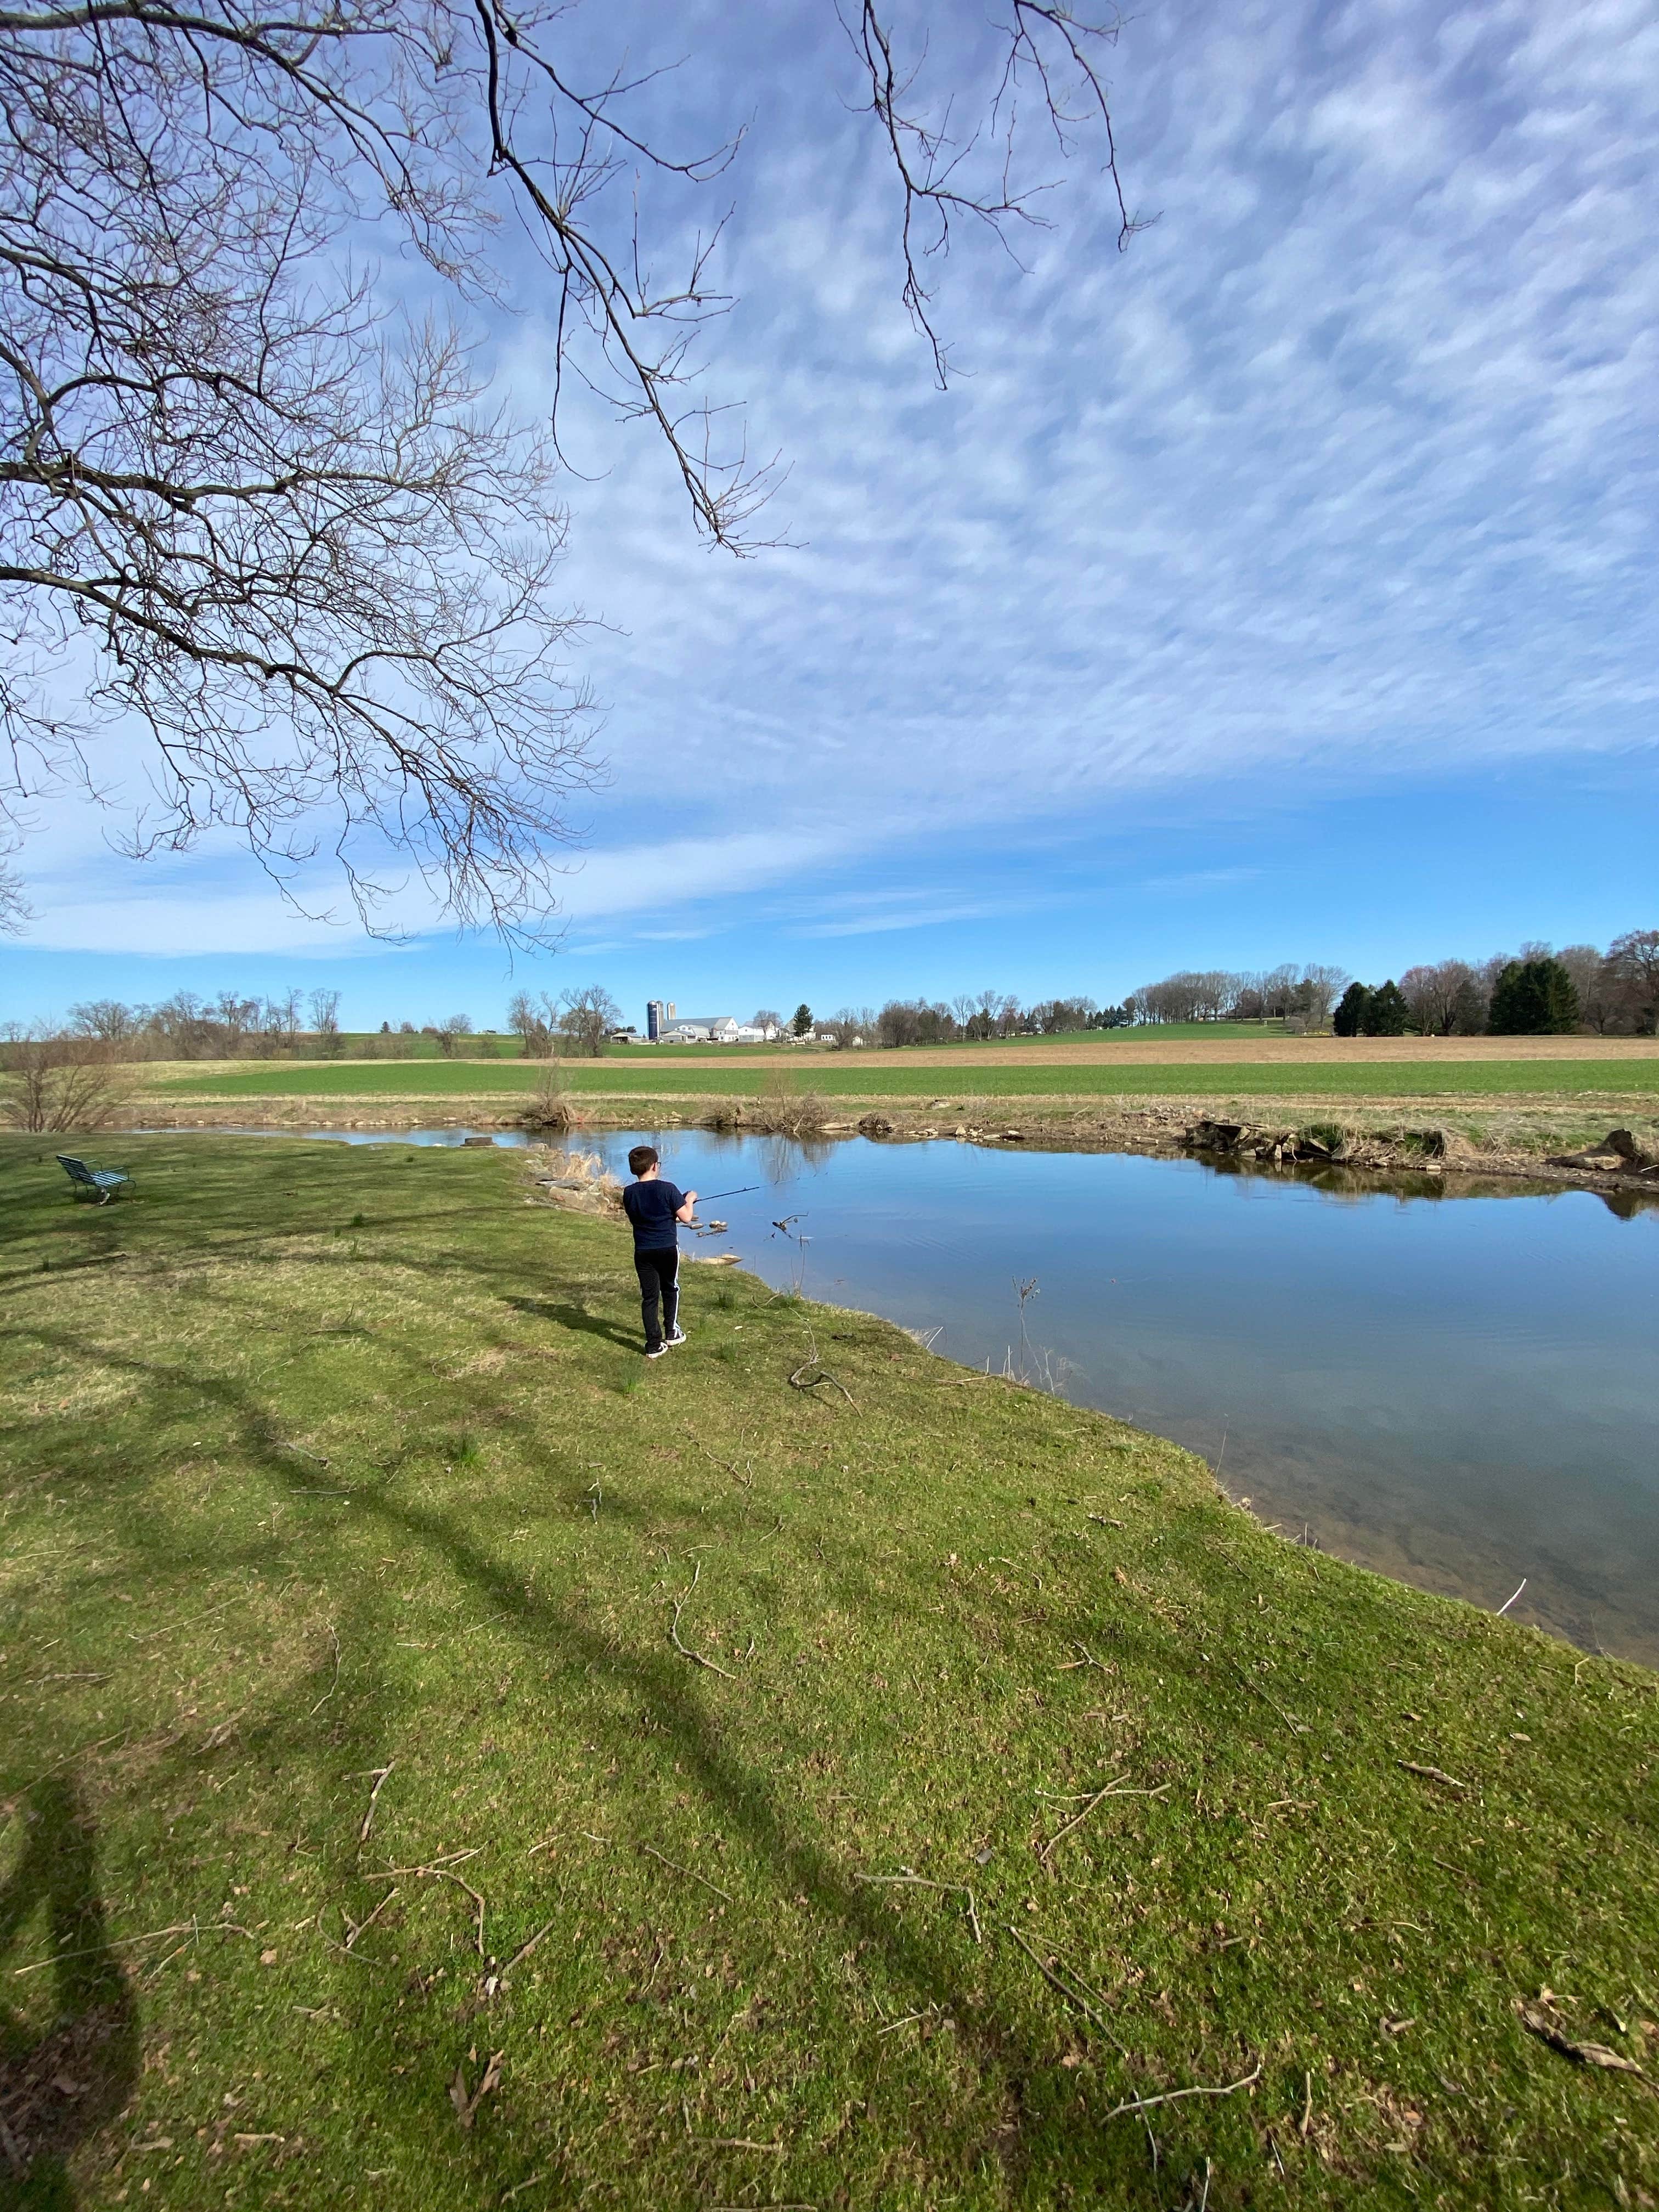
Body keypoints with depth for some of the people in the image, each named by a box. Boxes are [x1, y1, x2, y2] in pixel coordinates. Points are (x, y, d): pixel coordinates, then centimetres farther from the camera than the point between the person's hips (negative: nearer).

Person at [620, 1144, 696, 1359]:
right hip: (668, 1249, -2)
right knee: (670, 1289, 20)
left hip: (643, 1252, 2)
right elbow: (686, 1217, -12)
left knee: (649, 1296, 7)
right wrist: (690, 1200, 8)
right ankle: (672, 1332, 25)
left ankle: (654, 1345, 8)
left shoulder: (629, 1193, -1)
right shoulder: (667, 1189, -14)